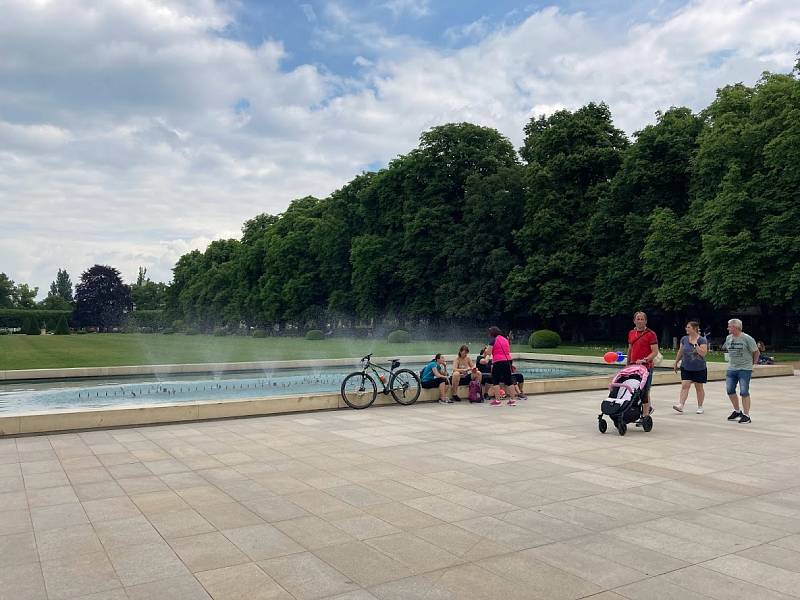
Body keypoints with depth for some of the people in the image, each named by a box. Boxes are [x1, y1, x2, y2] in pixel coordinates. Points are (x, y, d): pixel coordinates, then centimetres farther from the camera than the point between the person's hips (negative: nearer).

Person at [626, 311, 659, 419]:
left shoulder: (651, 334, -5)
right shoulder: (631, 333, 13)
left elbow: (655, 352, -9)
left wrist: (644, 360, -23)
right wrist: (628, 364, 20)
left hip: (646, 366, -6)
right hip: (633, 366, 6)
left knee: (645, 391, -4)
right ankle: (649, 407, 31)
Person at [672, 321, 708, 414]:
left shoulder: (702, 340, -8)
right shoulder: (684, 339, 4)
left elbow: (703, 353, -18)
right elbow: (680, 352, 14)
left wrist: (695, 344, -22)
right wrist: (676, 363, 17)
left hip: (699, 369, -3)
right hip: (686, 368, 3)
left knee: (699, 388, 9)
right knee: (684, 386, -8)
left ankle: (700, 407, 20)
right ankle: (680, 405, -15)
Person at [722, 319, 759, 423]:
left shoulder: (747, 339, -11)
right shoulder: (728, 338, 6)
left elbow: (756, 352, -3)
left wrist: (753, 362, 6)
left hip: (745, 369, -6)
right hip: (731, 369, 6)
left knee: (744, 392, -5)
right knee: (730, 391, 7)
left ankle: (746, 415, 3)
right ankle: (737, 411, 25)